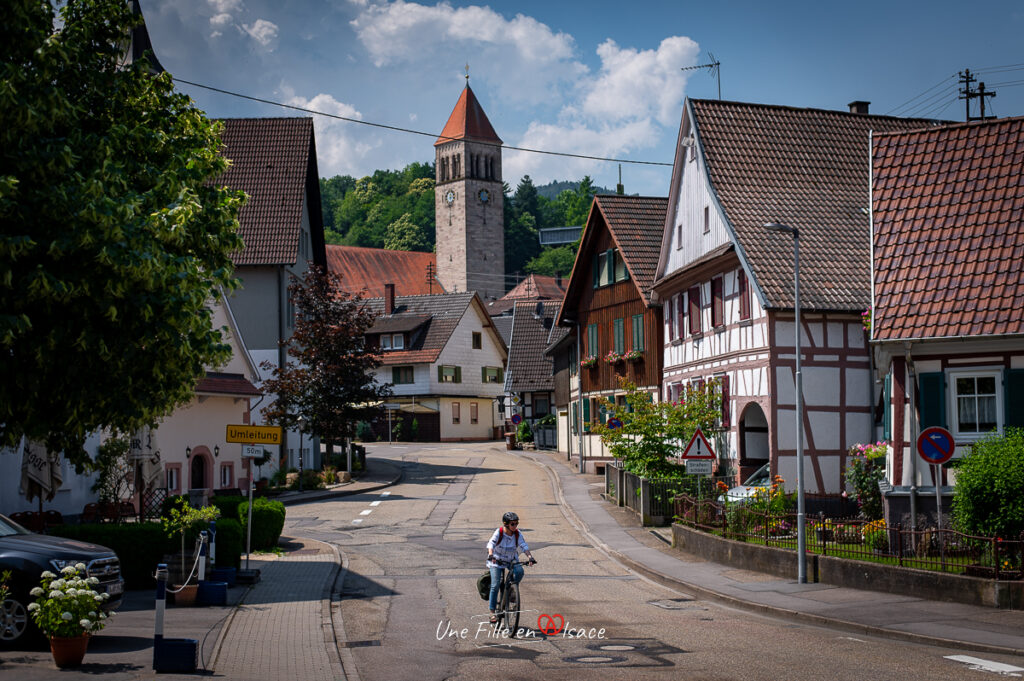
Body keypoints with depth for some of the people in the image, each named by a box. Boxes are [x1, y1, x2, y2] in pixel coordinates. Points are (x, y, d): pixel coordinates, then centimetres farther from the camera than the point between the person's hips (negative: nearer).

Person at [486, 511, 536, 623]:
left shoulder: (517, 534, -9)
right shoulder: (499, 532, -17)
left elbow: (523, 546, -17)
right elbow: (491, 544, -29)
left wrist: (530, 557, -33)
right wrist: (491, 555, -47)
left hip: (511, 560, 3)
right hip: (496, 561, -3)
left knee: (519, 571, -28)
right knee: (495, 585, -12)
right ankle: (492, 612, -5)